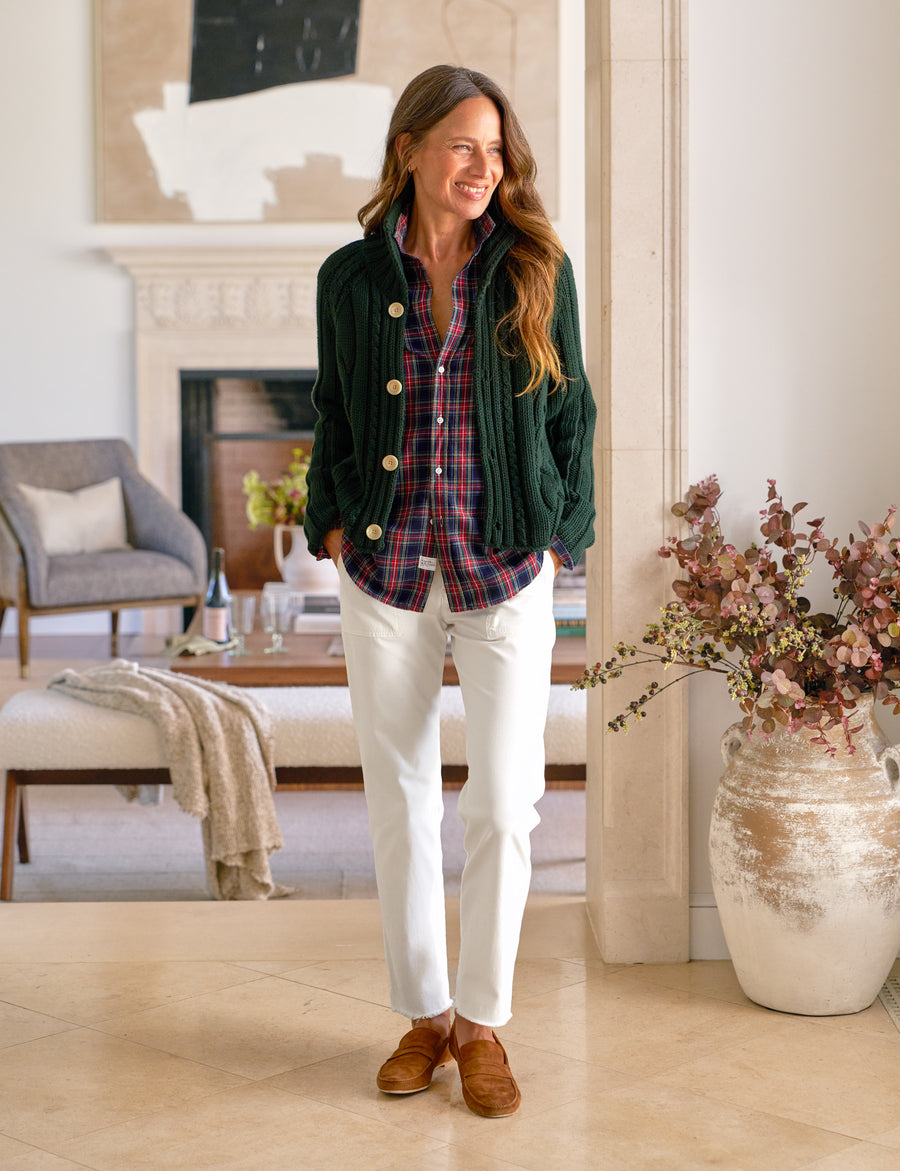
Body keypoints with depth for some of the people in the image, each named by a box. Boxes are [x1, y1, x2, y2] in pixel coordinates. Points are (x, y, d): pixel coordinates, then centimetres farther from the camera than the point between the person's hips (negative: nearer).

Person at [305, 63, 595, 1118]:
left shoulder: (536, 270, 2)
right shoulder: (352, 277, 4)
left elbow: (571, 414, 7)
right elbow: (333, 418, 13)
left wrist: (559, 537, 2)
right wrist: (333, 523, 3)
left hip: (504, 572, -1)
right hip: (386, 571, 1)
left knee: (504, 806, -3)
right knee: (400, 805, 8)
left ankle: (483, 1022, 15)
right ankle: (423, 1013, 24)